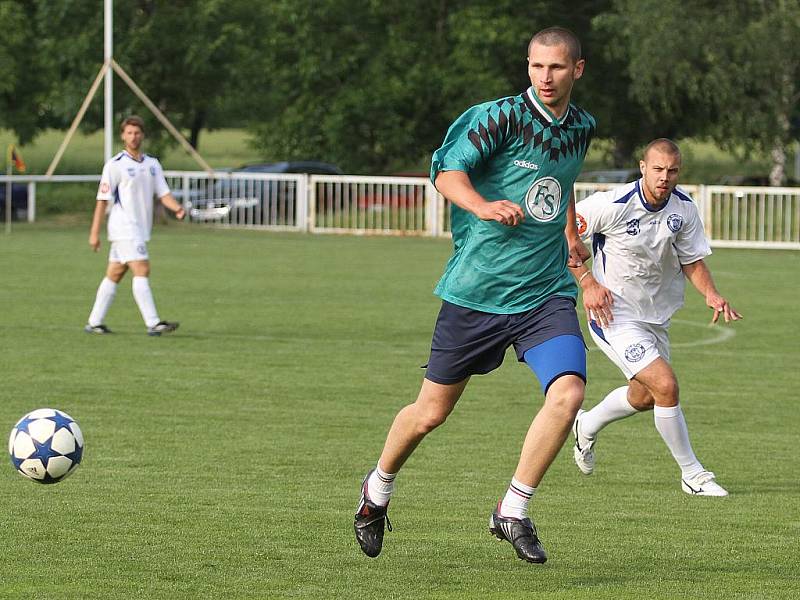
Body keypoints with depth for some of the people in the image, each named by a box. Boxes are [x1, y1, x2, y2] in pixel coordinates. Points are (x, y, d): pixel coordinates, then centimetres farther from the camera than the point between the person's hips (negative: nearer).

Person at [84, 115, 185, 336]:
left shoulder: (152, 164, 12)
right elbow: (103, 200, -6)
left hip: (141, 229, 7)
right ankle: (153, 323, -20)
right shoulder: (115, 165, -6)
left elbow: (163, 193, 8)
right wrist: (94, 233, -7)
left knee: (114, 275, 10)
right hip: (124, 228, -7)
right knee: (142, 270, -15)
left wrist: (177, 208, -14)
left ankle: (94, 322, 16)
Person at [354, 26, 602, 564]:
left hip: (546, 293, 4)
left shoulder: (581, 127, 8)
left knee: (568, 392, -20)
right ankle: (379, 489, 36)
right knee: (432, 412, 7)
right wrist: (482, 205, -37)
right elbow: (447, 171, -19)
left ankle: (513, 512, -6)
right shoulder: (503, 117, -11)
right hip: (476, 291, -4)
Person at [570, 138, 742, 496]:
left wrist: (711, 294, -14)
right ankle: (692, 474, -7)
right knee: (665, 385, -20)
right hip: (615, 314, -7)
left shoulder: (684, 208, -6)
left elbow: (692, 261, 5)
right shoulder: (613, 205, -22)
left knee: (644, 396, 22)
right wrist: (587, 281, -19)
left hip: (656, 315, 7)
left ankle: (587, 426, 50)